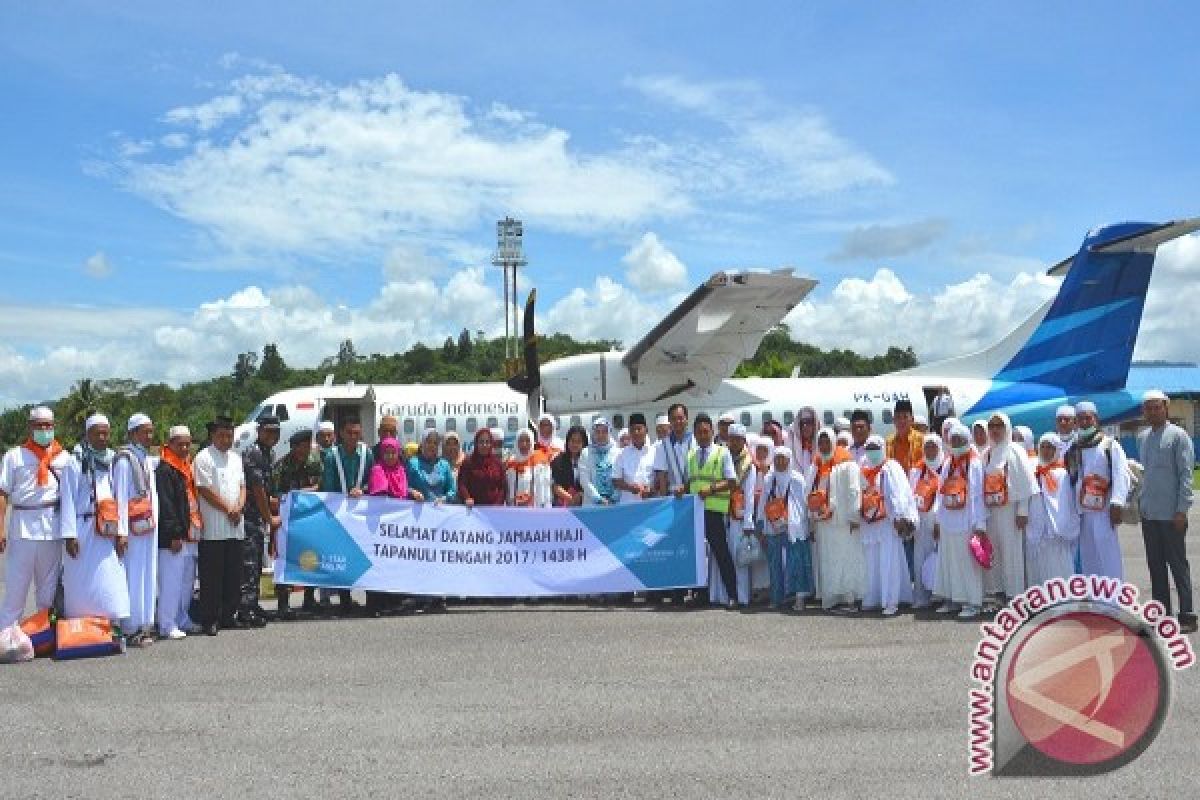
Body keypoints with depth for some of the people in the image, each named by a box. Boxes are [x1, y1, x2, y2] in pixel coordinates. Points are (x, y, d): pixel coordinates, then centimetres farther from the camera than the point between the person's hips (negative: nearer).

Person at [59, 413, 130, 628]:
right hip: (84, 529, -3)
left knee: (111, 584, -2)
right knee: (82, 583, 0)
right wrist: (70, 534, -10)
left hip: (109, 532, 3)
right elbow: (68, 499, -3)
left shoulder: (113, 461, 13)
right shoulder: (75, 462, 1)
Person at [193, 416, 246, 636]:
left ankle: (229, 615, 19)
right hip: (213, 529, -7)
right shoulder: (203, 458, -5)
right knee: (212, 576, -3)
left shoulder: (236, 458, 17)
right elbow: (205, 490, -11)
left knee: (233, 574, 10)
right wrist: (228, 510, -10)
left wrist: (238, 508, -2)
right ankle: (210, 619, 2)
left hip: (235, 527, 7)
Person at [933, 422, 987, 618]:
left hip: (967, 523, -6)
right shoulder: (948, 464, 13)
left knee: (967, 563, -3)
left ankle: (972, 602, 3)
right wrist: (938, 519, 10)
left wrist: (980, 524, -12)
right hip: (947, 522, 6)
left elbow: (978, 495, -9)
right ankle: (951, 598, 19)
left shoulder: (975, 464, -6)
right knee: (948, 562, 10)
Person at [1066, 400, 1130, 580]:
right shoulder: (1073, 449, 17)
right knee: (1088, 557, 8)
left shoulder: (1109, 445, -1)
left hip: (1104, 511, -6)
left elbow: (1121, 475, -10)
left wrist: (1117, 503, -20)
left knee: (1108, 556, -10)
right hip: (1082, 512, 6)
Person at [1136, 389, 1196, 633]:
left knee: (1178, 565, 0)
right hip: (1148, 514, 6)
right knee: (1155, 565, 10)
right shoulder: (1142, 437, 12)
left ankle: (1186, 616, 6)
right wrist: (1139, 501, 13)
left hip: (1171, 514, -6)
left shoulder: (1178, 435, -7)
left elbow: (1186, 474, -10)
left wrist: (1182, 510, -15)